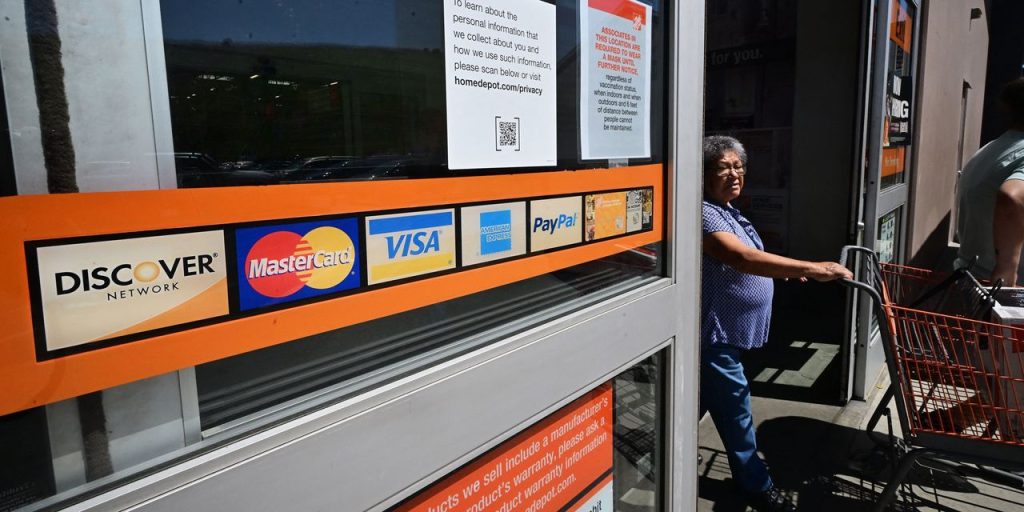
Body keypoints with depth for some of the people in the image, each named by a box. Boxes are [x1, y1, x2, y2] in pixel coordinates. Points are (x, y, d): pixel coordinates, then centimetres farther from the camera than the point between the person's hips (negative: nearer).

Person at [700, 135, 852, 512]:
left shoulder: (727, 209, 11)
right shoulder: (703, 212, -22)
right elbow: (743, 258, -35)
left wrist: (787, 270, 9)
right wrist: (812, 269, -35)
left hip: (725, 331, 10)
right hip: (714, 332, -10)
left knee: (699, 400, 21)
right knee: (734, 407, 3)